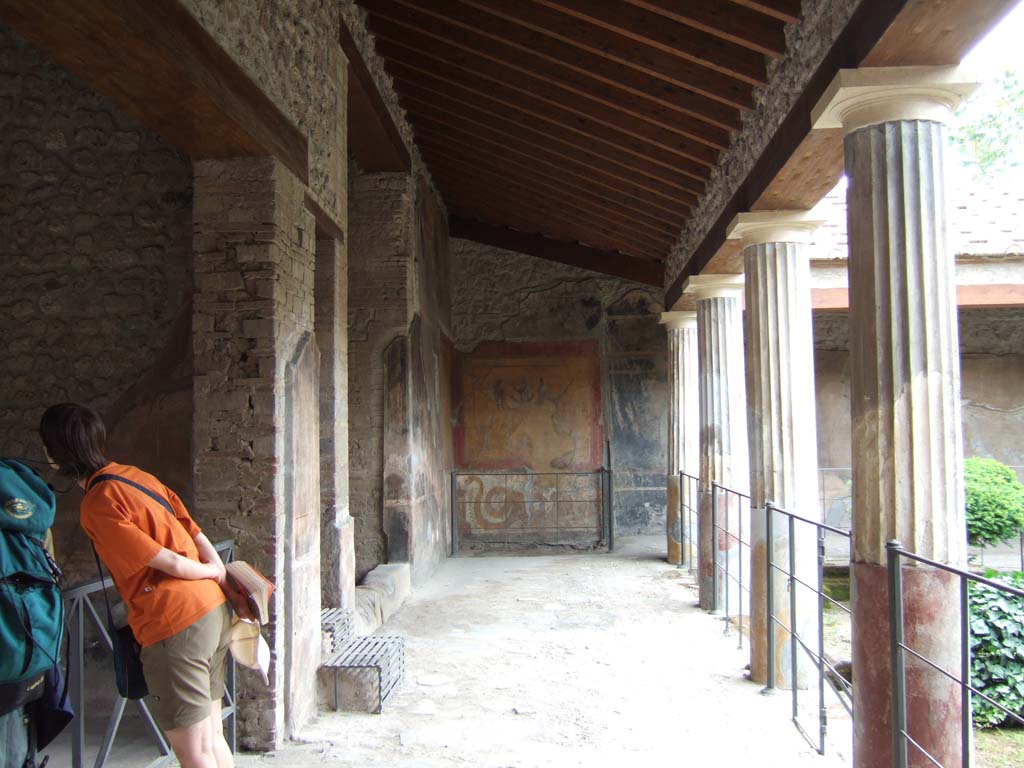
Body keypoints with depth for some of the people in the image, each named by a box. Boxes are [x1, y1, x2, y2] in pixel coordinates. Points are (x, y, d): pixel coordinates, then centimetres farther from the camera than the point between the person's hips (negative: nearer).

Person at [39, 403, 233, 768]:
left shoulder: (97, 505, -12)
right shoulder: (136, 474, 12)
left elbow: (170, 563, -13)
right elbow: (198, 537, 8)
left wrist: (212, 573, 4)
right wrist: (220, 573, 9)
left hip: (175, 623, -8)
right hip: (214, 610, 8)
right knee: (211, 737, 19)